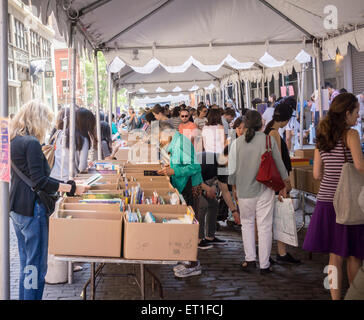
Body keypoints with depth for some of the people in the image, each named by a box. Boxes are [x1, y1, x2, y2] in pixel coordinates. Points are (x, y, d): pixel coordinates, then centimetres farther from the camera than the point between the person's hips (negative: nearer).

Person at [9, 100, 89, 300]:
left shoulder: (14, 141, 11)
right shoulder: (32, 143, -17)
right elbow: (39, 181, -21)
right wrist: (72, 188, -15)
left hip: (16, 209, 10)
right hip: (32, 210, -10)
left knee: (26, 263, 18)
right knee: (36, 265, 0)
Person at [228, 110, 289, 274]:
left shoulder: (237, 143, -4)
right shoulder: (269, 141, -6)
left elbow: (232, 171, 1)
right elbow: (279, 165, 2)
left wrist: (235, 187, 18)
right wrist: (283, 185, 16)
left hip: (244, 191, 1)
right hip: (265, 189, -1)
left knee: (247, 223, 17)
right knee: (265, 226, 5)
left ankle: (250, 259, 15)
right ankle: (264, 265, 10)